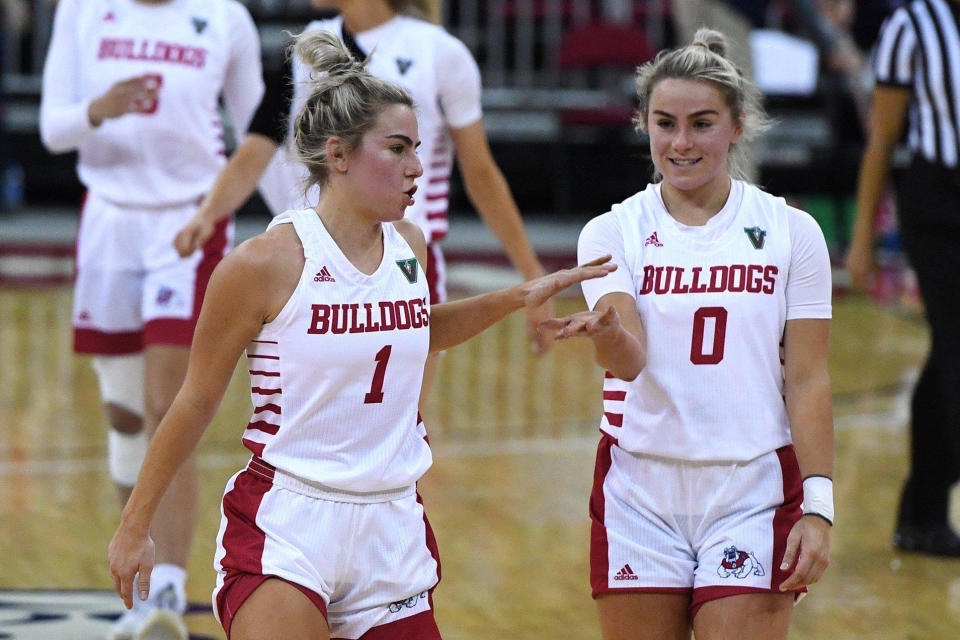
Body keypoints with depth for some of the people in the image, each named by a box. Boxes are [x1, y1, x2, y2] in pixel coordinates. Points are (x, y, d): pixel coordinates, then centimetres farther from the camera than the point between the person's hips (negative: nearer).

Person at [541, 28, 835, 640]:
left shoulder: (791, 231, 1)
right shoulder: (612, 232, 2)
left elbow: (807, 381, 1)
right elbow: (629, 358, -14)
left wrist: (818, 508, -5)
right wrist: (606, 332, -38)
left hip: (754, 494, -1)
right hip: (640, 492, 1)